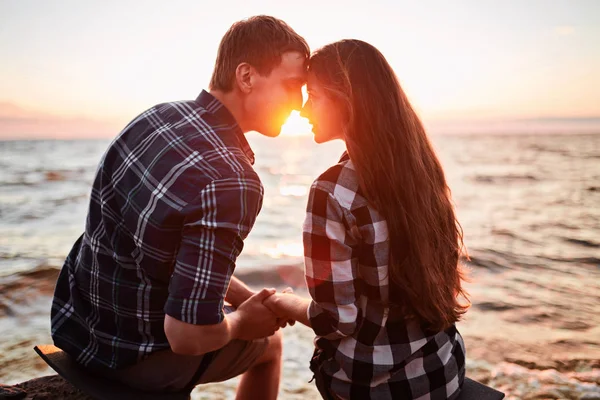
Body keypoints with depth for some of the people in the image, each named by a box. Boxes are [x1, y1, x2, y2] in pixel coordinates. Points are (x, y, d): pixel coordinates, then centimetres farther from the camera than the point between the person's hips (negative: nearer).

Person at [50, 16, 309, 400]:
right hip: (132, 355, -7)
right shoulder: (232, 183, -30)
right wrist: (242, 321, -8)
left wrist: (247, 296, 6)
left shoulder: (159, 115, -4)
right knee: (269, 341, 20)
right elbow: (187, 336, -30)